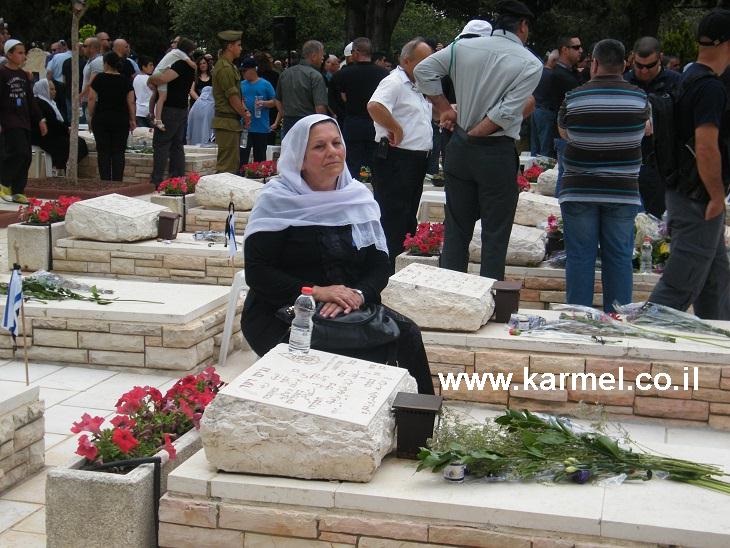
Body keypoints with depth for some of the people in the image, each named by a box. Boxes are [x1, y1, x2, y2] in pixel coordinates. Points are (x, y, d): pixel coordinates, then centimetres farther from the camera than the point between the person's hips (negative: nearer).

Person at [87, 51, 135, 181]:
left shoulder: (99, 79, -1)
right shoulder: (125, 80, 3)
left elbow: (92, 99, -4)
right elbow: (131, 102, 0)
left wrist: (91, 117, 4)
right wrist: (133, 120, 6)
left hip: (101, 119, -1)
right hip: (121, 120, 1)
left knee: (103, 152, 3)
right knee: (118, 152, 3)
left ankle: (105, 181, 0)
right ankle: (117, 182, -1)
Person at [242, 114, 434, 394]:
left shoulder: (358, 197, 8)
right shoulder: (277, 200, -4)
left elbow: (379, 266, 4)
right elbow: (257, 272, -11)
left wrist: (357, 295, -18)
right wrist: (315, 292, -22)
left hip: (349, 311, 4)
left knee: (407, 334, -20)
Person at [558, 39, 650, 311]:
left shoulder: (574, 98, -6)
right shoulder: (639, 98, -2)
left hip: (579, 191, -1)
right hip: (622, 191, 1)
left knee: (580, 256, 5)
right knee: (619, 258, 8)